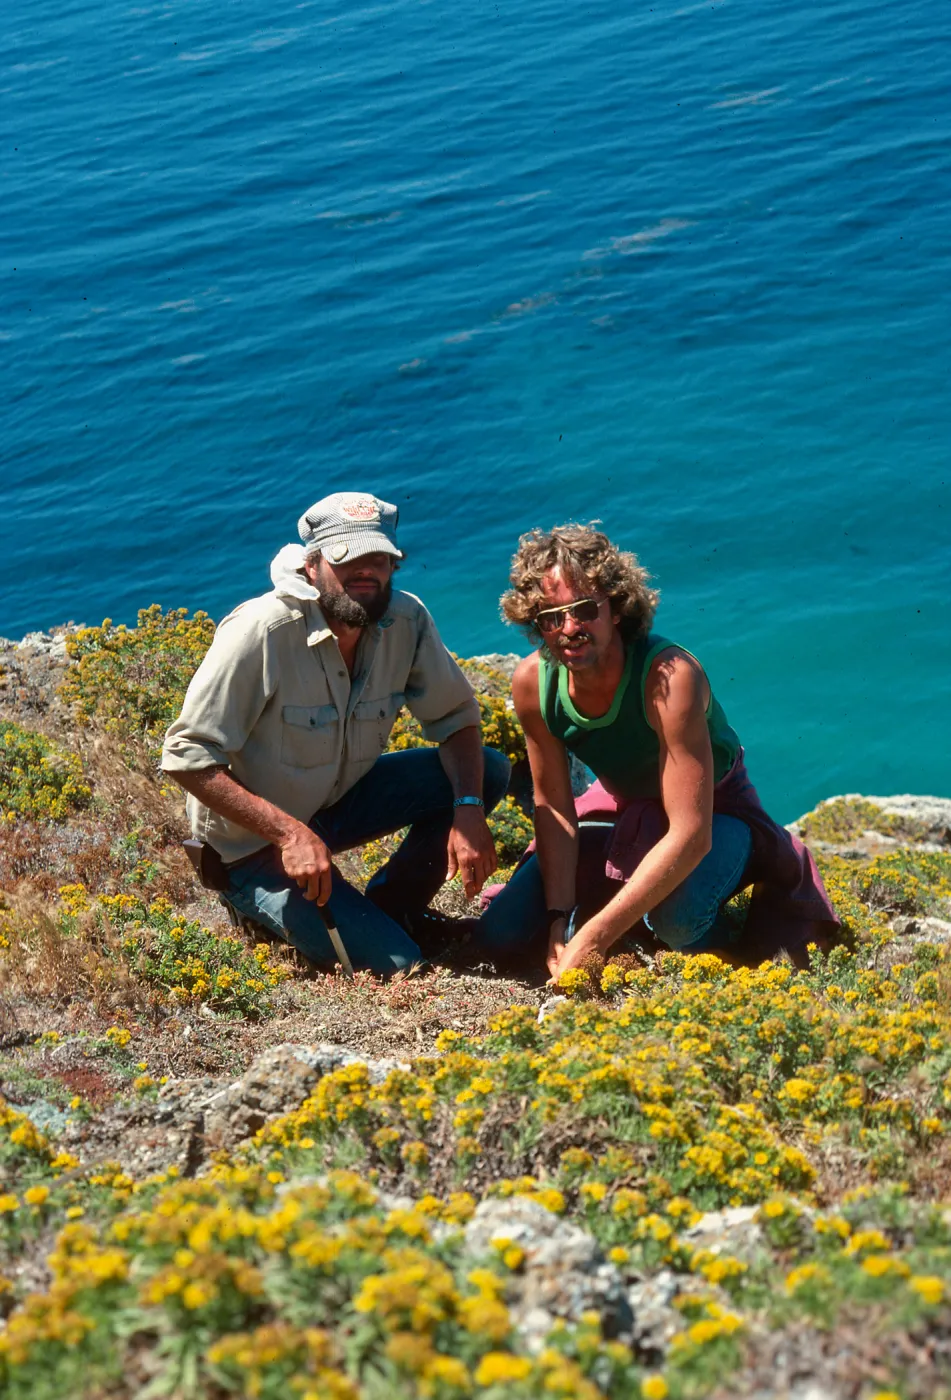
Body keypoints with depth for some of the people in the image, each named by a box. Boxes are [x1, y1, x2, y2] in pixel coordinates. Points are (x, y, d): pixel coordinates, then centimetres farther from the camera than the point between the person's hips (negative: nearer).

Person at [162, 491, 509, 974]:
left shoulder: (406, 621, -12)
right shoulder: (261, 631, -27)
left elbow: (456, 717, -1)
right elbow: (188, 758, -25)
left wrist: (468, 812, -20)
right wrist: (289, 832, -33)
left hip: (338, 800, 6)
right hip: (254, 841, -6)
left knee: (488, 770, -9)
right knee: (396, 968, -17)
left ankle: (390, 909, 6)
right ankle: (261, 904, 7)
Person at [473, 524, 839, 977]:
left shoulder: (670, 676, -37)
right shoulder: (532, 682, -21)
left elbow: (691, 834, -40)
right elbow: (553, 806, -8)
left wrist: (595, 936, -42)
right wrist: (560, 918, -19)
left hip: (713, 809, -5)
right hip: (621, 806, 5)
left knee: (673, 921, -37)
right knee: (499, 938, -7)